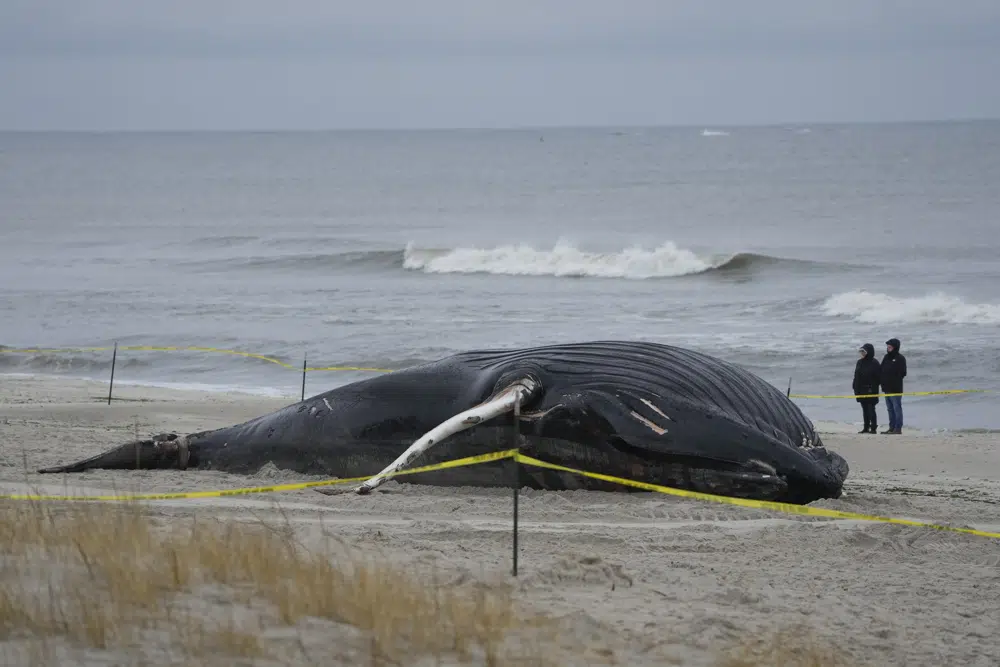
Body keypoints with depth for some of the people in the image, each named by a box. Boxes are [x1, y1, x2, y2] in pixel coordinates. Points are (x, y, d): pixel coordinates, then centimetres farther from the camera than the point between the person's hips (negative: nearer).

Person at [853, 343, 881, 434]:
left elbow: (877, 377, -11)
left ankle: (873, 428, -3)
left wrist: (874, 388, -17)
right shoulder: (860, 362, 12)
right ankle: (866, 427, 15)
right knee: (865, 409, 10)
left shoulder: (874, 363, -8)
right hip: (861, 390, 7)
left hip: (870, 390, -7)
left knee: (871, 409, -6)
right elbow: (856, 377, 16)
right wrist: (855, 388, 11)